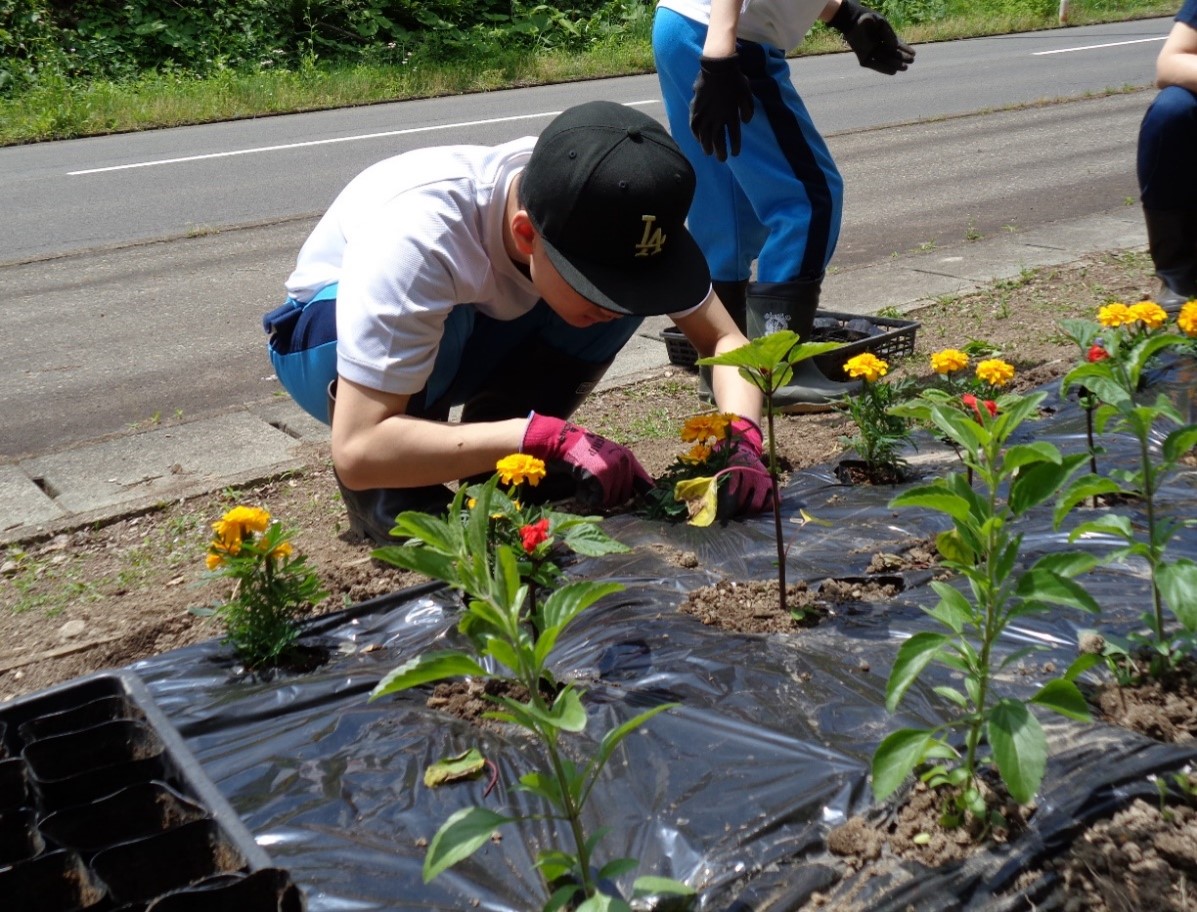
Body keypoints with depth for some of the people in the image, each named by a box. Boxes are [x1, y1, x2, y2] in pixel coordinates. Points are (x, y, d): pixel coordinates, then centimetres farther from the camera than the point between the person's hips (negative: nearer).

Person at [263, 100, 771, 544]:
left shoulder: (605, 217, -24)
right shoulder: (420, 236, -39)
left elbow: (723, 337, -16)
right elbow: (358, 449, -43)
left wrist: (741, 435, -36)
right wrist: (543, 438, -46)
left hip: (475, 326, 5)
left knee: (623, 281, -21)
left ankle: (497, 474, -5)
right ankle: (394, 496, -12)